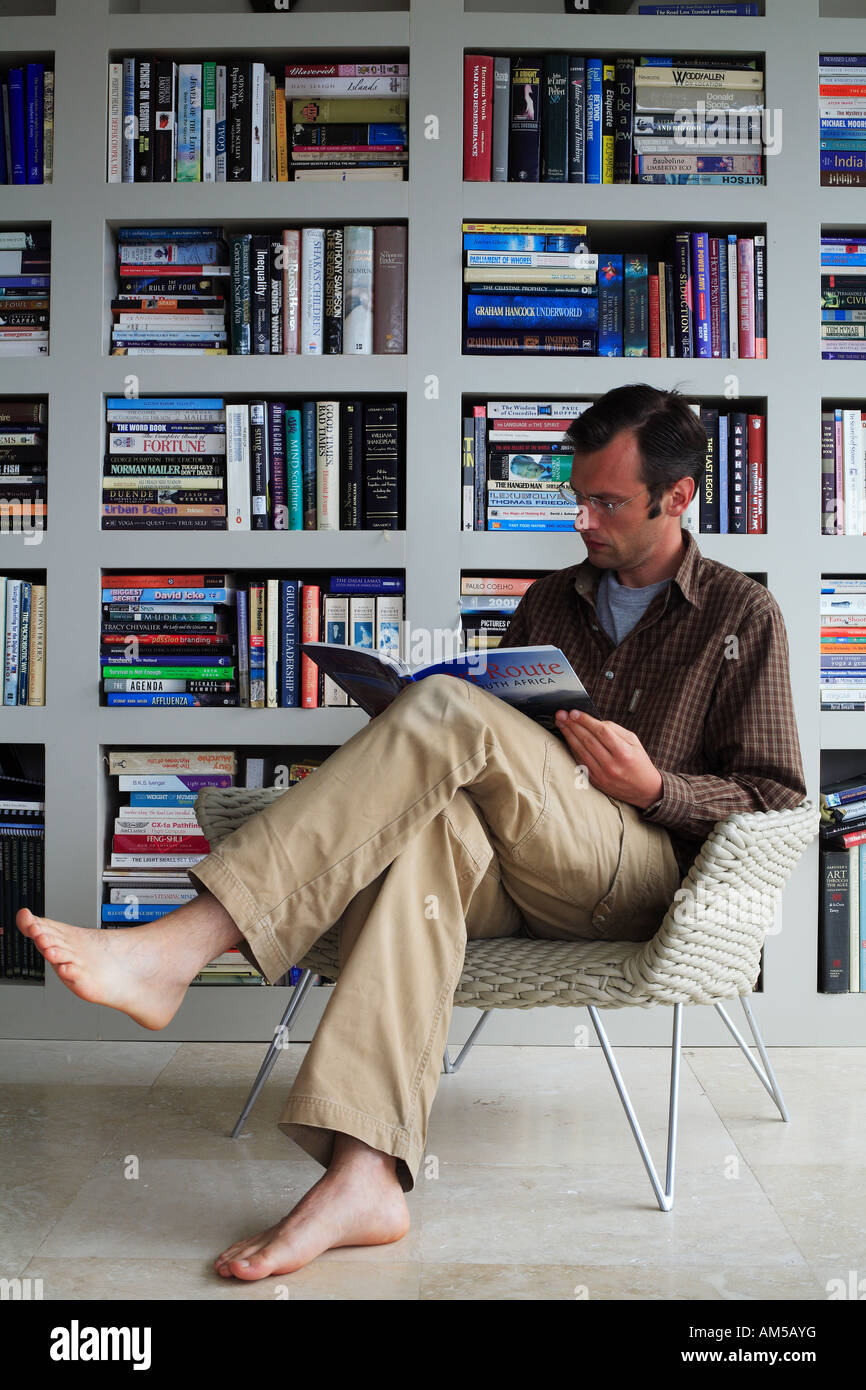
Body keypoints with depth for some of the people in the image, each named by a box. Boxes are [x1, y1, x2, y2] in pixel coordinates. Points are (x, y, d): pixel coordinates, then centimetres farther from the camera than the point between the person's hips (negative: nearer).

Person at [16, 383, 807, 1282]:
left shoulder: (743, 617, 9)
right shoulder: (551, 600, 23)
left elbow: (776, 797, 6)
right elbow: (499, 753, 25)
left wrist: (653, 785, -11)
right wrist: (418, 757, 3)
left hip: (636, 876, -4)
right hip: (515, 879, 5)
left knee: (444, 708, -29)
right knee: (427, 820, -35)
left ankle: (178, 947, -38)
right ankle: (363, 1178, -45)